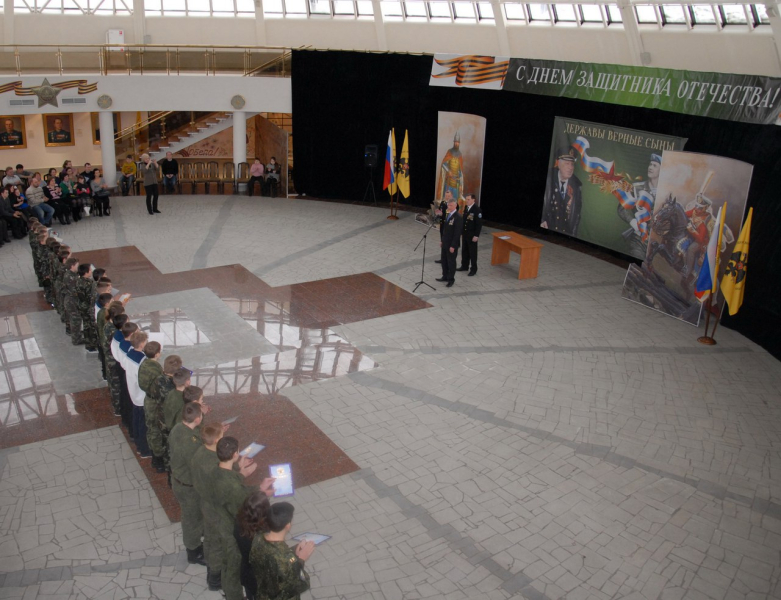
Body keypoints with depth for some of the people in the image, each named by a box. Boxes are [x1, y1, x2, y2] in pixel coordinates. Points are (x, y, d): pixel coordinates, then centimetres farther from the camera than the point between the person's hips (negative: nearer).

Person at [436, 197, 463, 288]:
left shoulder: (458, 217, -18)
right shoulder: (447, 215, 8)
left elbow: (457, 233, -20)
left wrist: (453, 246, -20)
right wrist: (442, 240, 15)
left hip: (452, 244, -8)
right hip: (445, 243, 8)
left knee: (451, 262, 4)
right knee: (444, 260, 16)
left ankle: (451, 279, 16)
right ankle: (445, 276, 29)